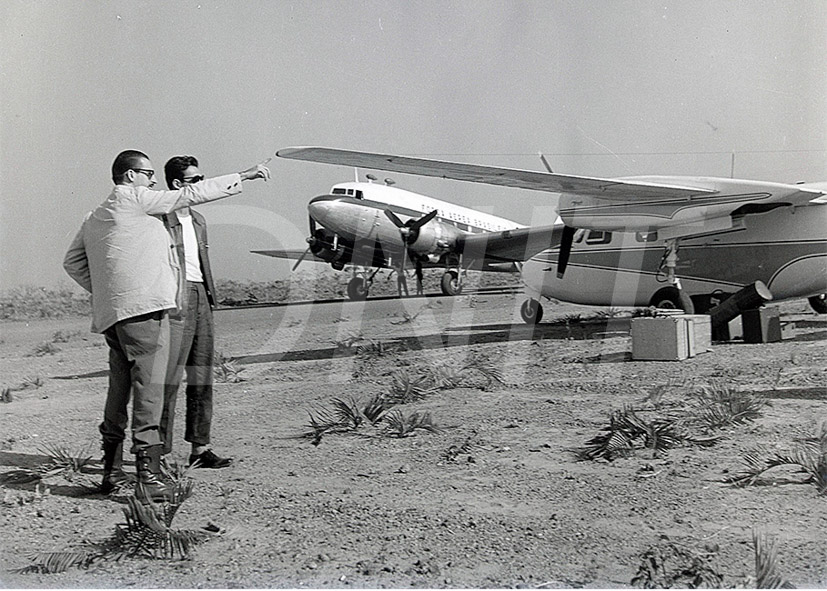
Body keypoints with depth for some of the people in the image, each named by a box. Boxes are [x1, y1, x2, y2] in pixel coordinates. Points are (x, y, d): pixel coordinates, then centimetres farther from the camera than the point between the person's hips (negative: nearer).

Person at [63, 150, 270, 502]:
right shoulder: (131, 198, 1)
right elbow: (190, 195, 1)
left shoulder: (94, 218, 23)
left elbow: (72, 261, 25)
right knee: (148, 390, -10)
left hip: (111, 314, 9)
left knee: (120, 389, 17)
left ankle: (112, 472, 24)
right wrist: (243, 177, 6)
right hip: (143, 307, -9)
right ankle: (148, 479, -13)